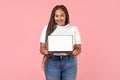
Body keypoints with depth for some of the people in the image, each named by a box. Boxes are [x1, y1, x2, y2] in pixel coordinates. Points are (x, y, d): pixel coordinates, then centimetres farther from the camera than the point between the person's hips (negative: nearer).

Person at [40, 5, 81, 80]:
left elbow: (78, 48, 6)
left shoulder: (73, 29, 8)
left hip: (69, 62, 0)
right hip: (52, 62, 0)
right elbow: (42, 47, 6)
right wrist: (45, 52, -16)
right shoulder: (47, 28, 8)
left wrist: (75, 52, -17)